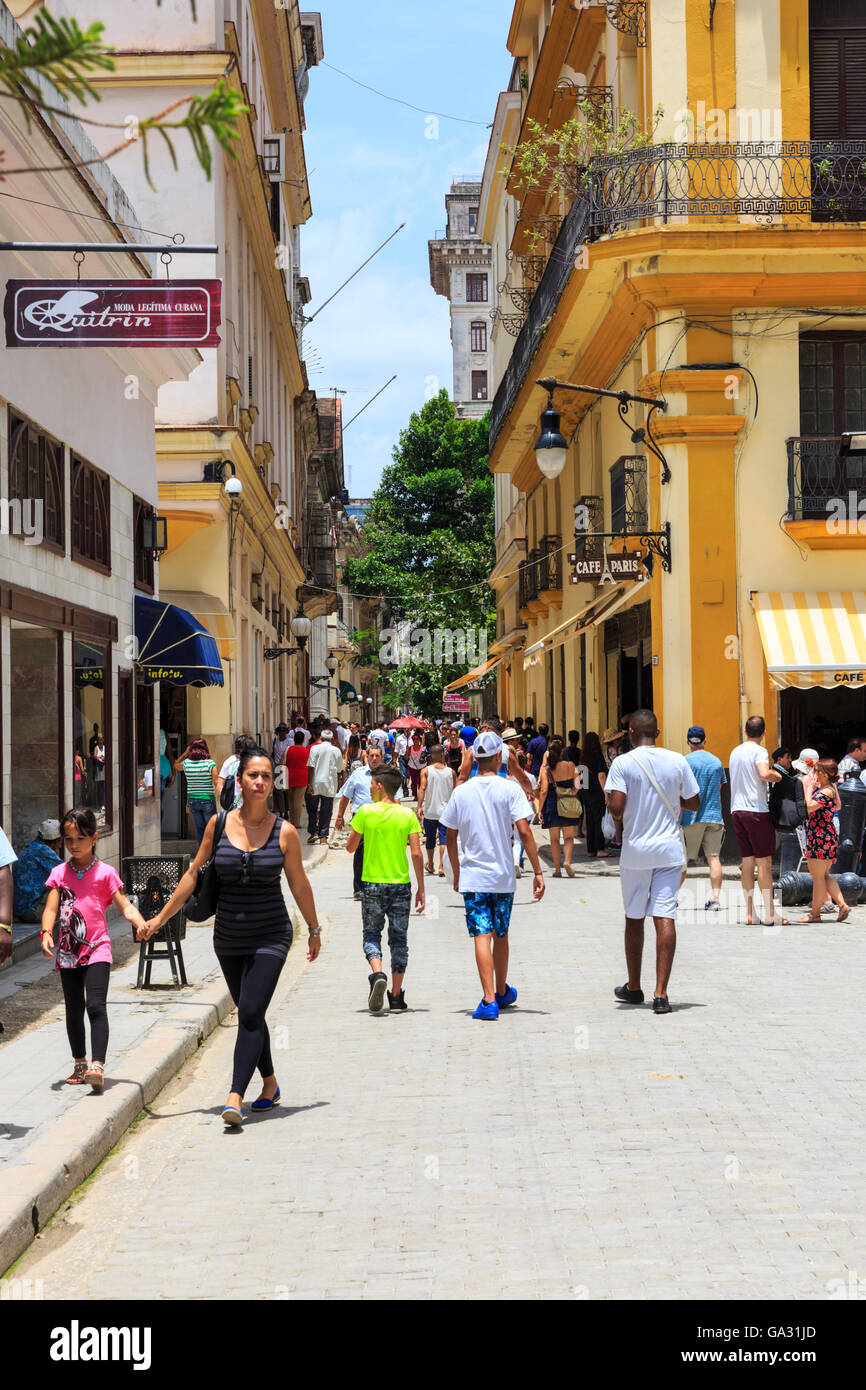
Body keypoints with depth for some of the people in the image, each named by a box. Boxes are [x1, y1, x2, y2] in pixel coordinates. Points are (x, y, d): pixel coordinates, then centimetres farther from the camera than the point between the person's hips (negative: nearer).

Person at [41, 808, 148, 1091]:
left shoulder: (105, 873, -1)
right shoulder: (59, 873, 7)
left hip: (96, 950, -4)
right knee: (73, 1010, 13)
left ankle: (97, 1067, -23)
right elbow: (51, 908, -1)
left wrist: (139, 921, -25)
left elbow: (124, 905, -5)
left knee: (96, 1006, -17)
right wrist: (46, 933, -20)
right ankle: (80, 1065, 28)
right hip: (68, 951, 4)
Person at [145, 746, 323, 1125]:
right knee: (249, 1014, 14)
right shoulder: (219, 824, -2)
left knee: (250, 1013, -14)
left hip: (270, 937, -3)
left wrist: (314, 929, 14)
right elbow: (194, 874, 6)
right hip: (228, 938, 3)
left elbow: (299, 884, 6)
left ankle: (235, 1098, -17)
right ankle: (270, 1084, 32)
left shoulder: (284, 832, -6)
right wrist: (162, 917, 7)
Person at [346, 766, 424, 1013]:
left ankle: (378, 974, -16)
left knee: (371, 934, 12)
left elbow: (350, 847, 1)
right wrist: (421, 888, 1)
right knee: (398, 939, 9)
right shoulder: (407, 815, -2)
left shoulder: (366, 811, -6)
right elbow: (416, 854, -5)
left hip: (372, 883, -1)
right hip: (401, 884, 1)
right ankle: (396, 997, 10)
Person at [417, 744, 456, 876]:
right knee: (444, 838, -3)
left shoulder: (426, 771, -2)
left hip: (430, 811, 1)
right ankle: (441, 866, -17)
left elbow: (422, 788, -13)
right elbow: (455, 791, 9)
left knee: (430, 838, 15)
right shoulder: (451, 772, 1)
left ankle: (430, 865, 30)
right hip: (446, 811, -1)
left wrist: (419, 807, -16)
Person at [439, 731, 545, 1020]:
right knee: (501, 935, 16)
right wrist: (537, 872, -8)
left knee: (482, 936, -5)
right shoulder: (510, 788, -6)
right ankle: (502, 992, 33)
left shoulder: (461, 792, 1)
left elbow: (450, 837, 6)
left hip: (471, 876, 0)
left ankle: (489, 1000, -16)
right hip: (503, 876, 0)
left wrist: (456, 873, 19)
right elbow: (524, 832, -11)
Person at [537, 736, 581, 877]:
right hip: (568, 807, 0)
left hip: (552, 805, 0)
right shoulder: (570, 765, -3)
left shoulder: (546, 769, -5)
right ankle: (567, 861, -14)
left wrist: (540, 809, -4)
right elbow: (577, 786, 2)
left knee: (554, 839, 10)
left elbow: (544, 791, -9)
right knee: (569, 837, 9)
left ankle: (557, 869, 8)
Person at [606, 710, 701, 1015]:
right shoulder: (677, 761, 1)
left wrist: (616, 817, 7)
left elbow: (616, 809, -15)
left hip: (635, 851, -1)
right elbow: (694, 804, 8)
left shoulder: (623, 763, -7)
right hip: (670, 851, 1)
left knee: (634, 918, 13)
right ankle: (660, 993, -11)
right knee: (665, 918, -3)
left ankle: (633, 987, 26)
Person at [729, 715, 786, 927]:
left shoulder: (735, 752, 15)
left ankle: (749, 912, 8)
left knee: (747, 862, 9)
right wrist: (777, 775, -7)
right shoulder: (759, 751, -8)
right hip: (756, 810, -7)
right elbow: (764, 774, -26)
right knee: (764, 862, -4)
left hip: (737, 810, 7)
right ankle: (769, 913, -4)